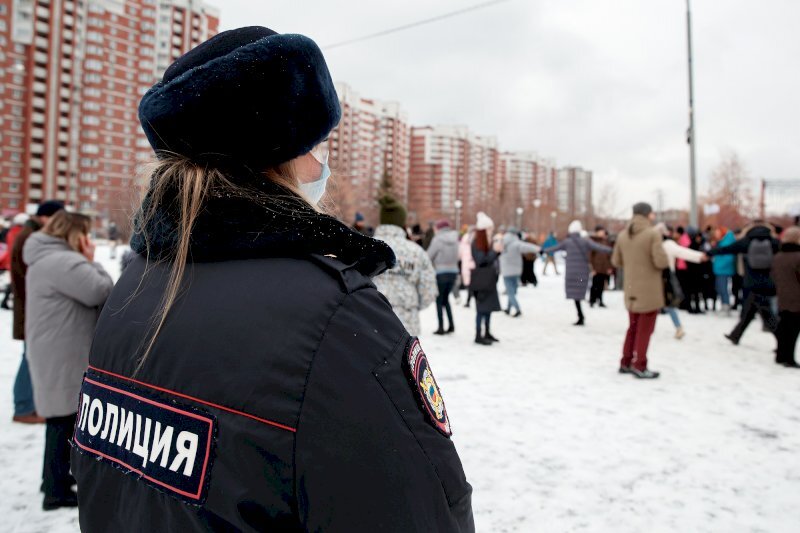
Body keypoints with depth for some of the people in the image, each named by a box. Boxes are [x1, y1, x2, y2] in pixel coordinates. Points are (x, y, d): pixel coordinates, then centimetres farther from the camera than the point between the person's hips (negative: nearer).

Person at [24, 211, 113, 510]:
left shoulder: (47, 259, 15)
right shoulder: (65, 262, -21)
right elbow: (100, 292, -23)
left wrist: (86, 263, 8)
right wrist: (91, 261, -11)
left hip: (56, 353, 11)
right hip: (62, 356, -11)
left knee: (60, 417, 22)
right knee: (64, 419, -1)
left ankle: (54, 477, 36)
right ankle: (57, 491, 9)